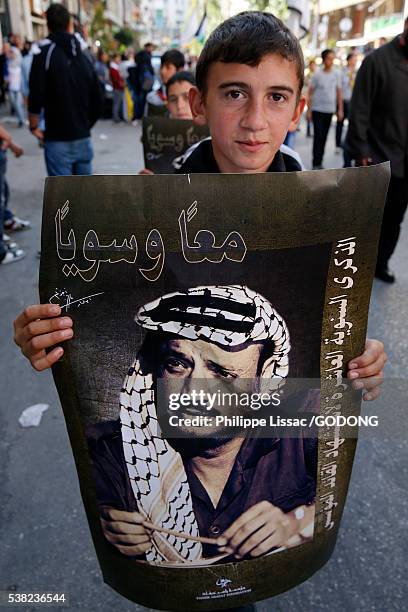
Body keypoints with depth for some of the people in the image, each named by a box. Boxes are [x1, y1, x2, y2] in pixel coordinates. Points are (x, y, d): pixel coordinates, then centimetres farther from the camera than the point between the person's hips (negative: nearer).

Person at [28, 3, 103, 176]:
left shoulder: (45, 53, -6)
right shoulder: (83, 57, 9)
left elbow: (36, 98, -14)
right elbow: (97, 103, 11)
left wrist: (34, 127, 2)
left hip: (58, 140, -5)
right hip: (83, 138, 5)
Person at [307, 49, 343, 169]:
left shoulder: (336, 74, 6)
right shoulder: (317, 75, -4)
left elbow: (339, 92, 11)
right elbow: (310, 93, -2)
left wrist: (340, 110, 7)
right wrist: (309, 110, -6)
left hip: (330, 110, 4)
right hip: (317, 110, -4)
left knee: (324, 137, 9)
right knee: (318, 136, -8)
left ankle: (320, 162, 18)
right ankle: (316, 164, -3)